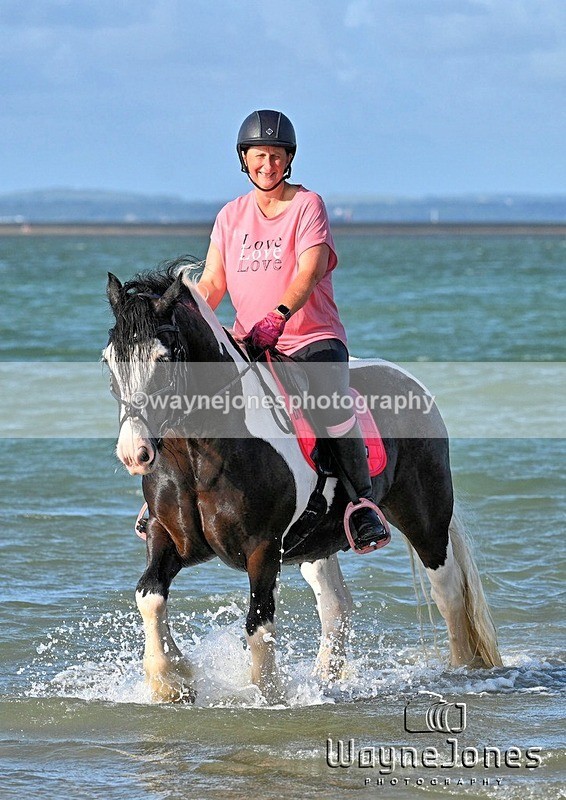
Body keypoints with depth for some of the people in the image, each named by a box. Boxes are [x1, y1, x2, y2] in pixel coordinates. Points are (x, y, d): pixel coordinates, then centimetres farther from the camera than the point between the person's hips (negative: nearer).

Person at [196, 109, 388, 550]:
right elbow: (212, 282, 6)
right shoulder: (231, 215, 11)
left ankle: (363, 503, -13)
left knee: (333, 409, -31)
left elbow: (309, 271, -17)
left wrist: (279, 316, -35)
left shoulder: (307, 205, -3)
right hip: (249, 343, 4)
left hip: (314, 337, -4)